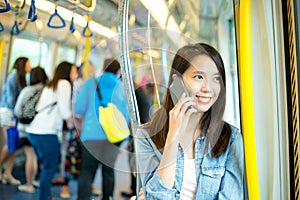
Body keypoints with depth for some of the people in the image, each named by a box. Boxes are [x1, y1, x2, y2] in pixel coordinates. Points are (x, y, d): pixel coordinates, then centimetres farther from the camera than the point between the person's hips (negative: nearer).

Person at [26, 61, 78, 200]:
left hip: (33, 130, 9)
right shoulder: (64, 84, -4)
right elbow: (65, 111, -9)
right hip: (46, 133, -9)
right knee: (50, 167, 0)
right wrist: (71, 123, 10)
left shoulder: (50, 85, 22)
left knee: (46, 166, 18)